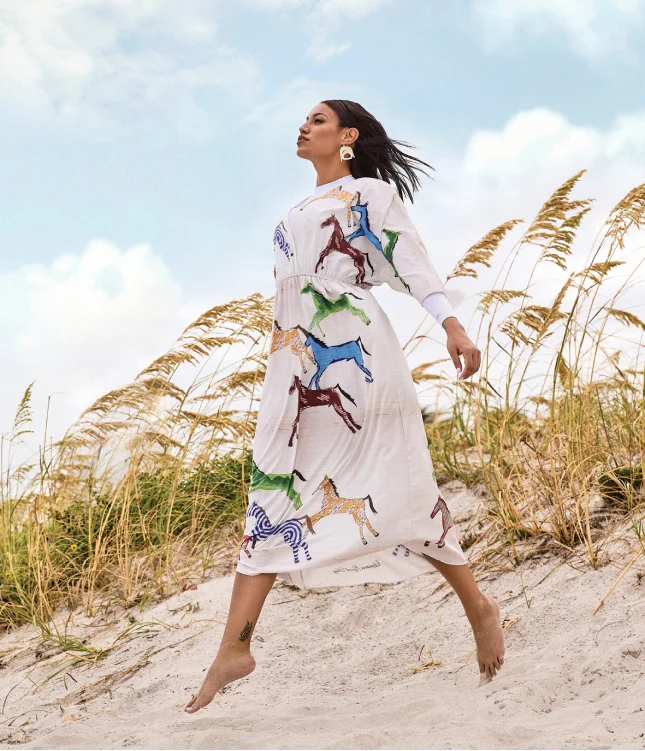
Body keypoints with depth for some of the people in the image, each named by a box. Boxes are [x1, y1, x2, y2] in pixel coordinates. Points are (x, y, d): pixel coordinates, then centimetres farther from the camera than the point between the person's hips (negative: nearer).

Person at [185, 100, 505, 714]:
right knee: (273, 487, -2)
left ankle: (479, 606, 10)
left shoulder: (369, 191, 7)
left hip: (352, 352, -7)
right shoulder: (299, 211, 27)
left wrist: (452, 326, -18)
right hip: (296, 362, 7)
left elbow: (410, 260, -5)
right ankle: (234, 648, -4)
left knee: (394, 487, -6)